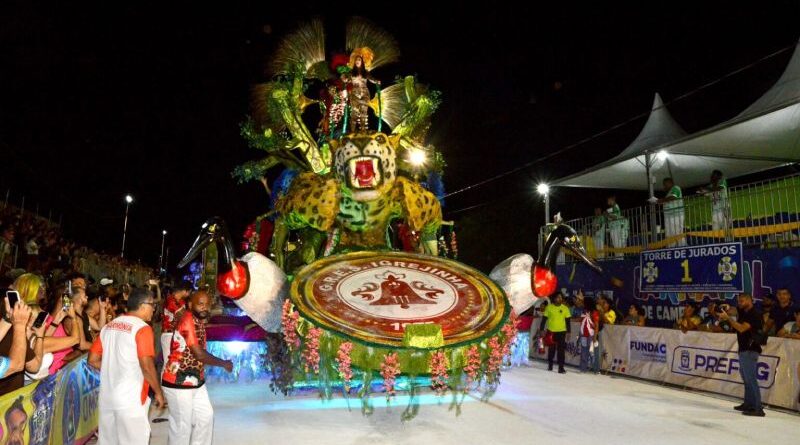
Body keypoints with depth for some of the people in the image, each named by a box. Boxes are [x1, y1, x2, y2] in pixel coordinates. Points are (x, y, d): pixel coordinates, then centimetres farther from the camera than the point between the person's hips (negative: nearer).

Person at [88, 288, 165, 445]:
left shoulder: (109, 326, 9)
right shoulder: (142, 328, -13)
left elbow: (93, 360, 11)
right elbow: (146, 366, -19)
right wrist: (158, 392, -8)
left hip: (106, 398, 7)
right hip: (130, 400, -7)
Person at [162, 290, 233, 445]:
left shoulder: (198, 321, 6)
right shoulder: (188, 321, -22)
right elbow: (199, 354, -23)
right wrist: (224, 364, -12)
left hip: (195, 381, 9)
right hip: (179, 383, -9)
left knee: (206, 416, 18)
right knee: (182, 426, 2)